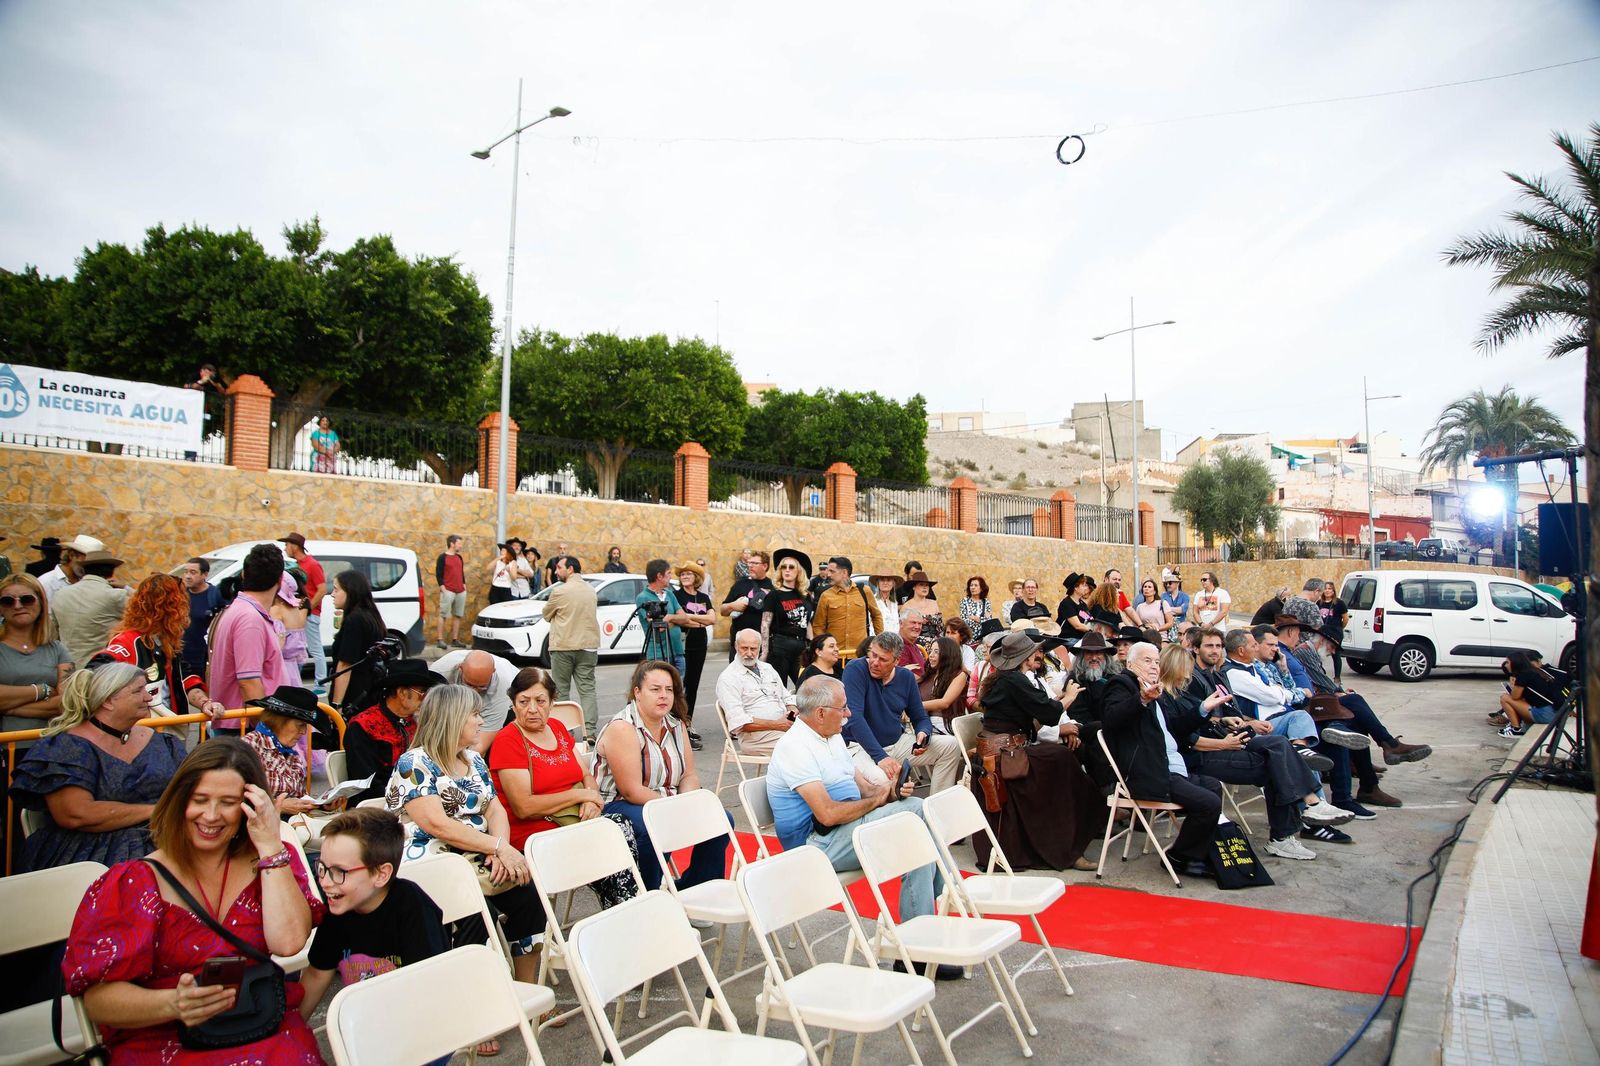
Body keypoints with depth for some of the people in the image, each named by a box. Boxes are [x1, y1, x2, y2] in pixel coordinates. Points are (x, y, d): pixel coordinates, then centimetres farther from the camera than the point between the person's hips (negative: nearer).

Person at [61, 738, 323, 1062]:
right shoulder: (136, 882, 2)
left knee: (290, 1057, -29)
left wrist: (270, 846, -9)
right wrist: (174, 1004, -23)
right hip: (163, 1043, -1)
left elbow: (288, 942, -8)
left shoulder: (272, 861, 9)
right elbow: (98, 995, -5)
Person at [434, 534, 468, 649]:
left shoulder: (459, 557, 16)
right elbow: (438, 574, -8)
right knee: (443, 615, -6)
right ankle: (440, 640, -5)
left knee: (458, 616, 7)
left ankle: (455, 640, 11)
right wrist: (443, 588, -13)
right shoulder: (442, 557, -4)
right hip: (448, 591, -7)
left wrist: (464, 585, 15)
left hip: (461, 592, 7)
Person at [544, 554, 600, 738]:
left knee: (561, 690, 7)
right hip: (588, 646, 4)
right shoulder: (591, 590, 7)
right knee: (587, 689, 3)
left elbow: (547, 616, 2)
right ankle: (590, 730, -6)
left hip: (563, 647, -4)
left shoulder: (559, 591, -10)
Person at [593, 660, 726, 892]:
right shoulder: (622, 728, -16)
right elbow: (632, 791, -21)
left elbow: (690, 775, 8)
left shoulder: (676, 725, 8)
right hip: (618, 806, -7)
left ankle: (692, 890, 6)